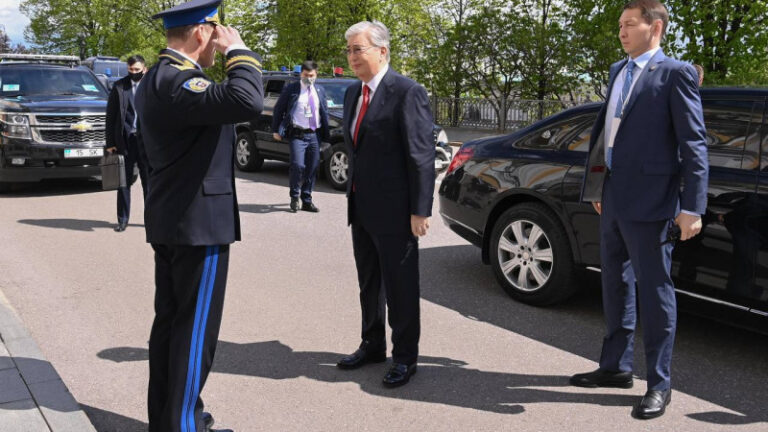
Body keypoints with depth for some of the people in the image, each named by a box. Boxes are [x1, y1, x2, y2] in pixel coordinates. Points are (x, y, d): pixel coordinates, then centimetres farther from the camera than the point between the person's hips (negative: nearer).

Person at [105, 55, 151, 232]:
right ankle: (123, 219, 16)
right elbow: (110, 115, 5)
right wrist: (110, 142, 0)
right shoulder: (119, 86, 4)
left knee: (149, 182, 8)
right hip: (125, 141, 1)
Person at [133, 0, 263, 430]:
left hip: (169, 221, 10)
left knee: (170, 321, 16)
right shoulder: (176, 80, -20)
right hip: (199, 222, -10)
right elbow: (247, 102, -37)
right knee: (195, 328, -1)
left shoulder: (158, 78, 13)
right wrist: (237, 49, -21)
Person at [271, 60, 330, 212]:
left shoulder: (320, 91, 13)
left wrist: (327, 133, 9)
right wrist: (276, 130, -1)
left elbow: (325, 112, 16)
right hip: (298, 135, -4)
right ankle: (294, 197, 6)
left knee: (312, 168, 6)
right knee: (298, 165, -15)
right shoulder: (291, 89, 1)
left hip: (315, 135, 4)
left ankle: (307, 201, 16)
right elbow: (278, 109, 4)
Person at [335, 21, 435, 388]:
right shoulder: (353, 93, 12)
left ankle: (404, 357, 19)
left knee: (400, 287, 5)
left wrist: (420, 210, -17)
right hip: (361, 207, 8)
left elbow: (421, 156, -15)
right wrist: (352, 194, 14)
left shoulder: (407, 93, -13)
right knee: (369, 283, 18)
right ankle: (372, 345, 33)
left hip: (393, 209, -8)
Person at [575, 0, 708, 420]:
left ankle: (659, 383, 15)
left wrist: (692, 206, -18)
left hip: (648, 200, -8)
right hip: (613, 197, 8)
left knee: (653, 290, 1)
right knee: (616, 285, 16)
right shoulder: (618, 71, 16)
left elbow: (693, 143, -11)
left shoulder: (675, 73, -7)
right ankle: (616, 366, 31)